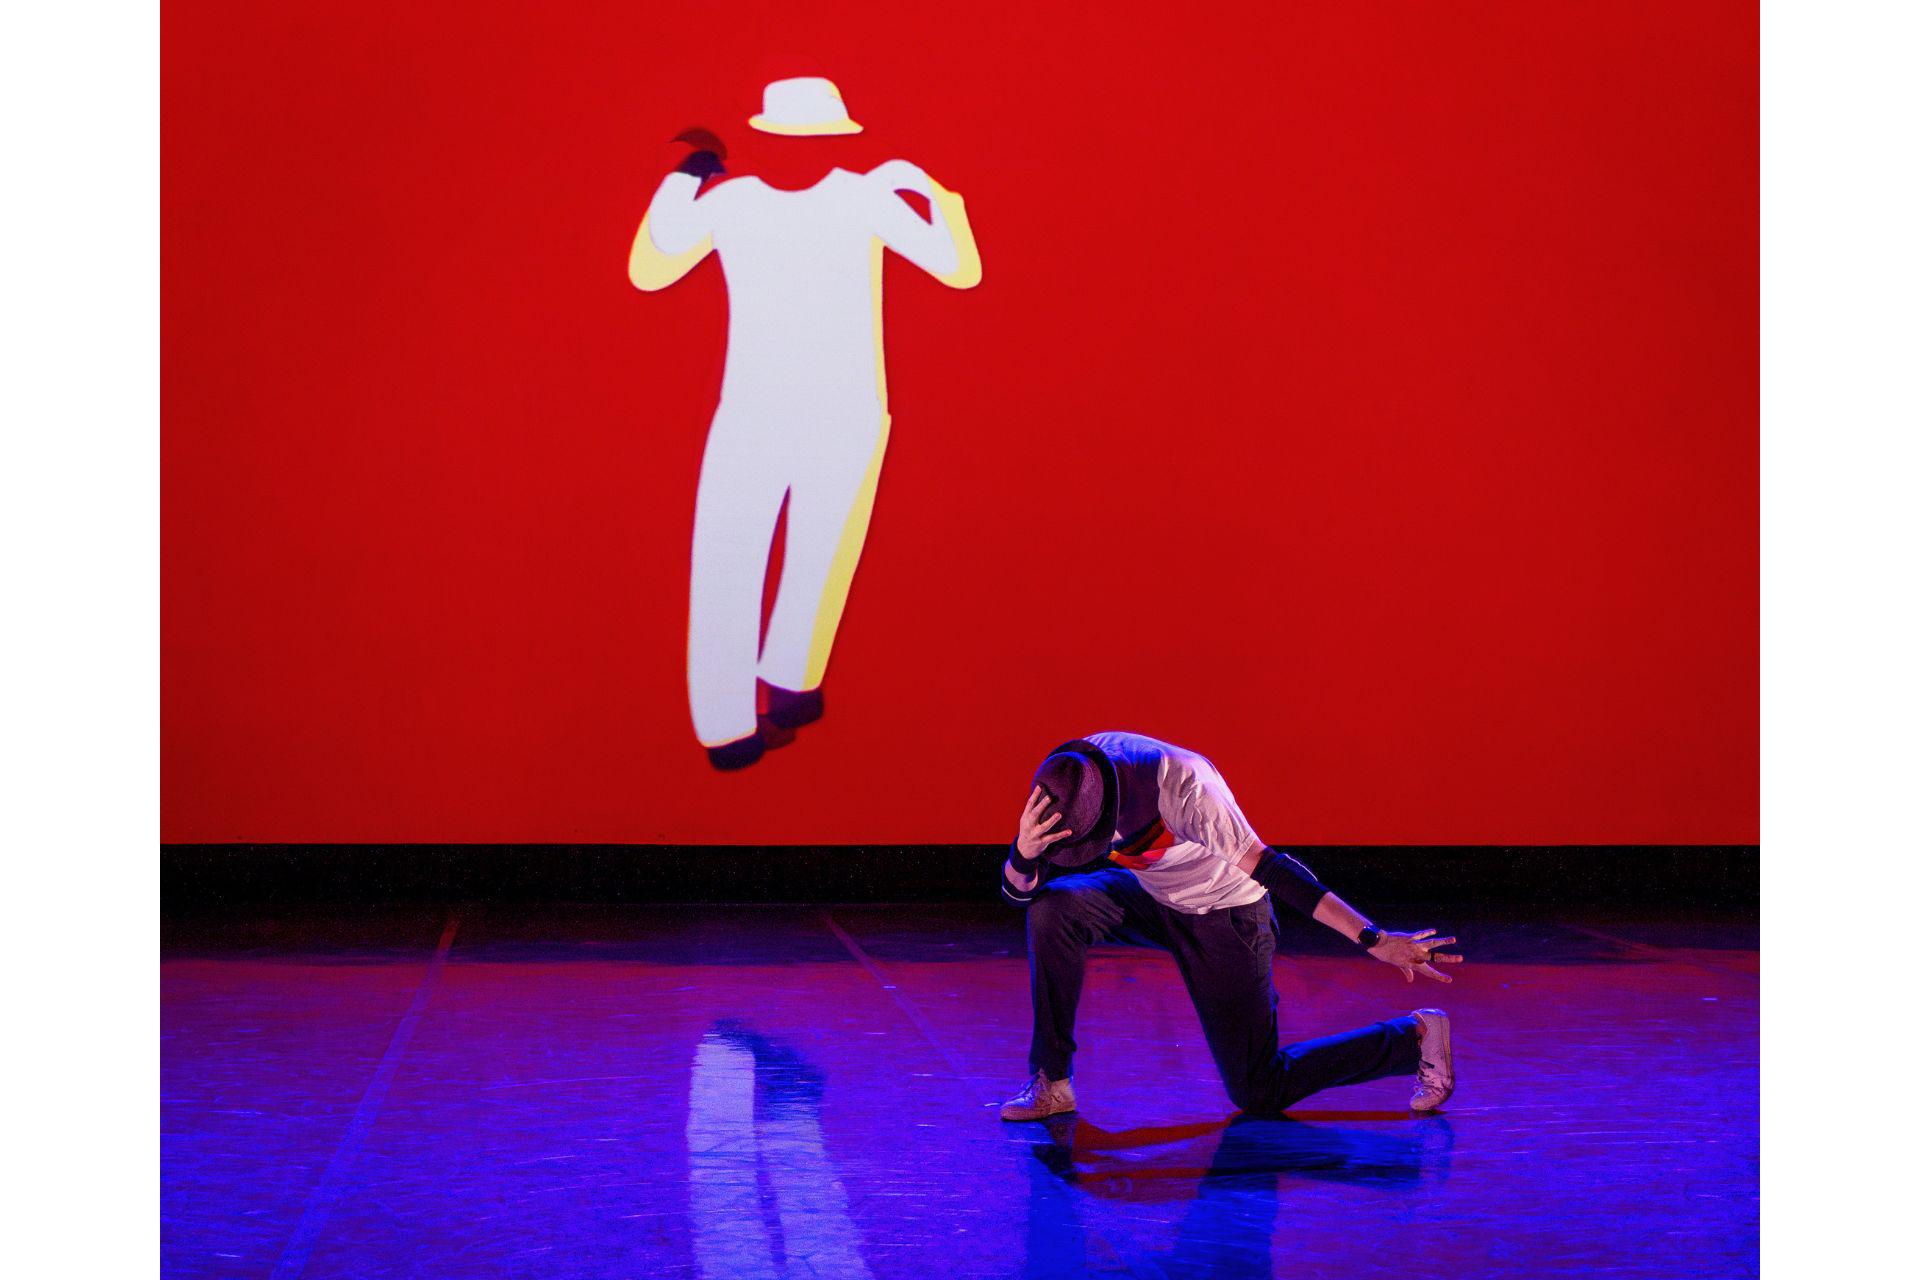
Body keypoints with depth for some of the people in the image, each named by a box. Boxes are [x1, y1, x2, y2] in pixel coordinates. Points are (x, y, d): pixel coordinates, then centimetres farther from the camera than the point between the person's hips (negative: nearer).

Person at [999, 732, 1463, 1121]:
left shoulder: (1185, 789, -38)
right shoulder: (1067, 781, -21)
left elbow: (1271, 870, -38)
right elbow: (1019, 889, -19)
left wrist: (1373, 940, -41)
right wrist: (1025, 852, -44)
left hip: (1225, 918, -5)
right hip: (1155, 899, 6)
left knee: (1259, 1094, -3)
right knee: (1052, 908, -21)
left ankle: (1414, 1036, 14)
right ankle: (1051, 1081, -9)